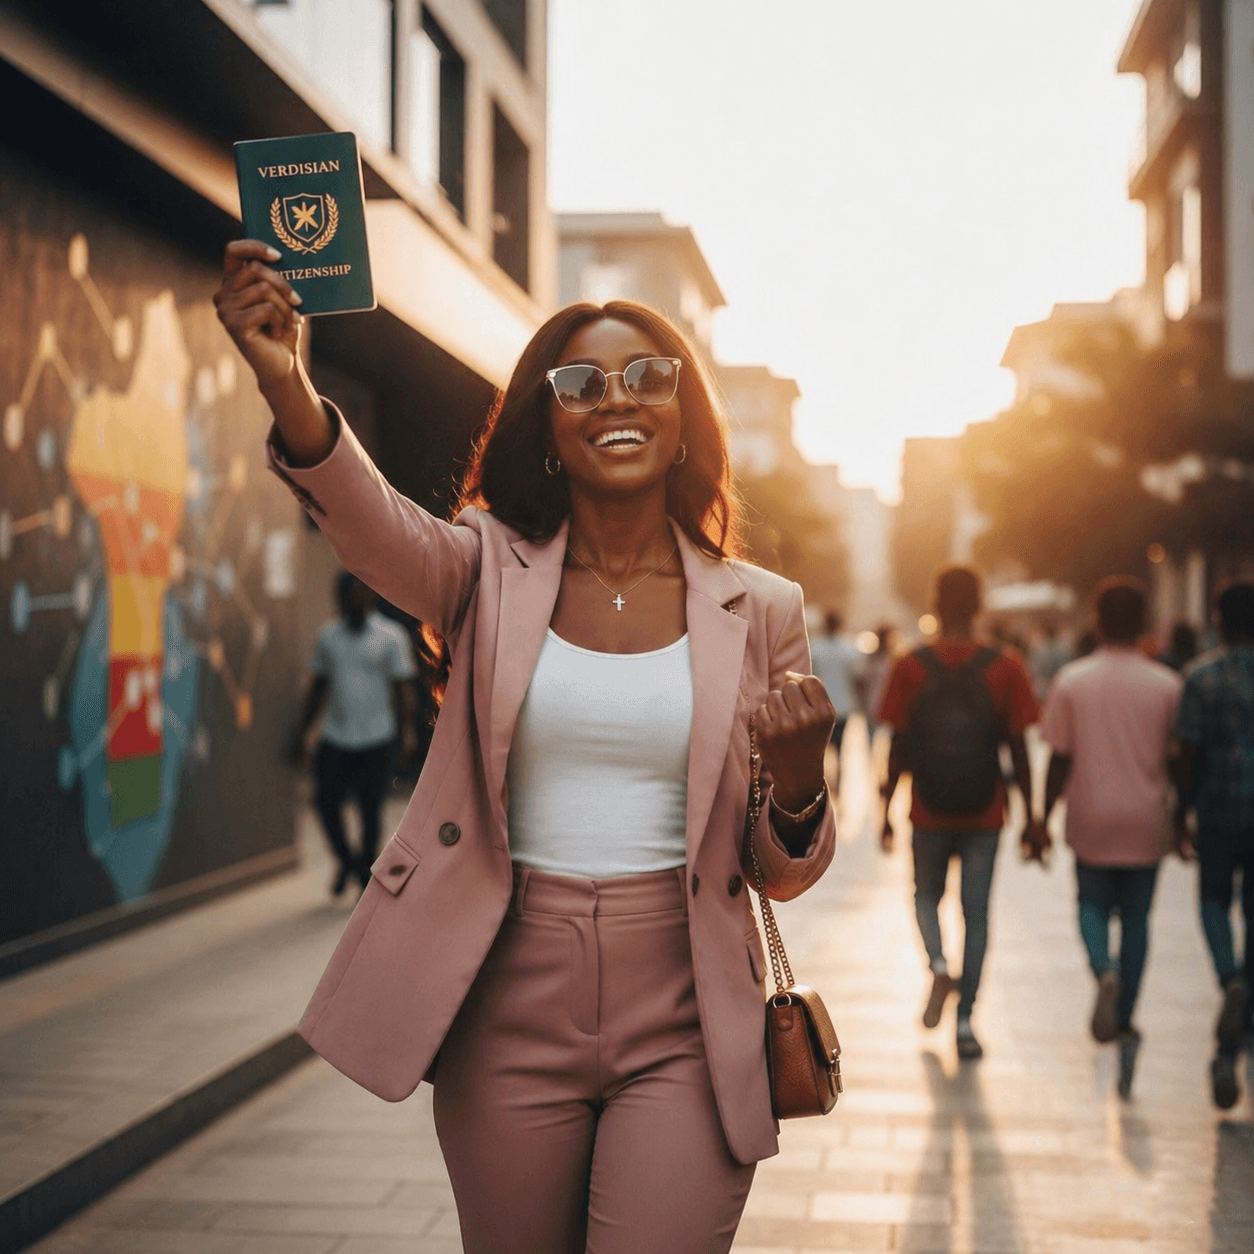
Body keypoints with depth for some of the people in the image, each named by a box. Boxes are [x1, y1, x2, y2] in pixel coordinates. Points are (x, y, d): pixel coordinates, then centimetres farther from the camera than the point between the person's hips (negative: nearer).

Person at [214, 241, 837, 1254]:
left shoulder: (759, 610, 3)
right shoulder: (488, 572, 1)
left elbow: (784, 875, 7)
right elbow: (374, 525, -23)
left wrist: (799, 777, -16)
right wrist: (288, 386, -43)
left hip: (683, 1027, 0)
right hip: (510, 1016, 1)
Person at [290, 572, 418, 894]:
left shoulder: (391, 636, -1)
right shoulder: (329, 636, 10)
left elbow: (404, 686, -3)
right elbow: (319, 686, 17)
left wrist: (408, 729, -16)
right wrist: (302, 732, 14)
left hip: (375, 738, -3)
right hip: (335, 735, 3)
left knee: (370, 809, 0)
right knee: (326, 800, -2)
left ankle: (366, 873, 17)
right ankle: (346, 860, 21)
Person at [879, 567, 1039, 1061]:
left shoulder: (911, 667, -5)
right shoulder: (1006, 668, -4)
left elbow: (898, 748, -3)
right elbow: (1018, 751, -3)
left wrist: (886, 813, 6)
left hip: (929, 814, 0)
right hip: (984, 815, 0)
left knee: (927, 895, 22)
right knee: (976, 914, 7)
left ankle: (938, 964, -5)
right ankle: (965, 1020, 4)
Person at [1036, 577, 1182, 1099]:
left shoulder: (1071, 681, -6)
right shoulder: (1166, 685, -5)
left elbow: (1060, 761, -5)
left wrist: (1044, 819, 5)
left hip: (1092, 820, 0)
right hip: (1145, 822, 0)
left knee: (1092, 905, 18)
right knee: (1135, 917, 11)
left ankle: (1104, 970, -12)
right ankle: (1125, 1023, 10)